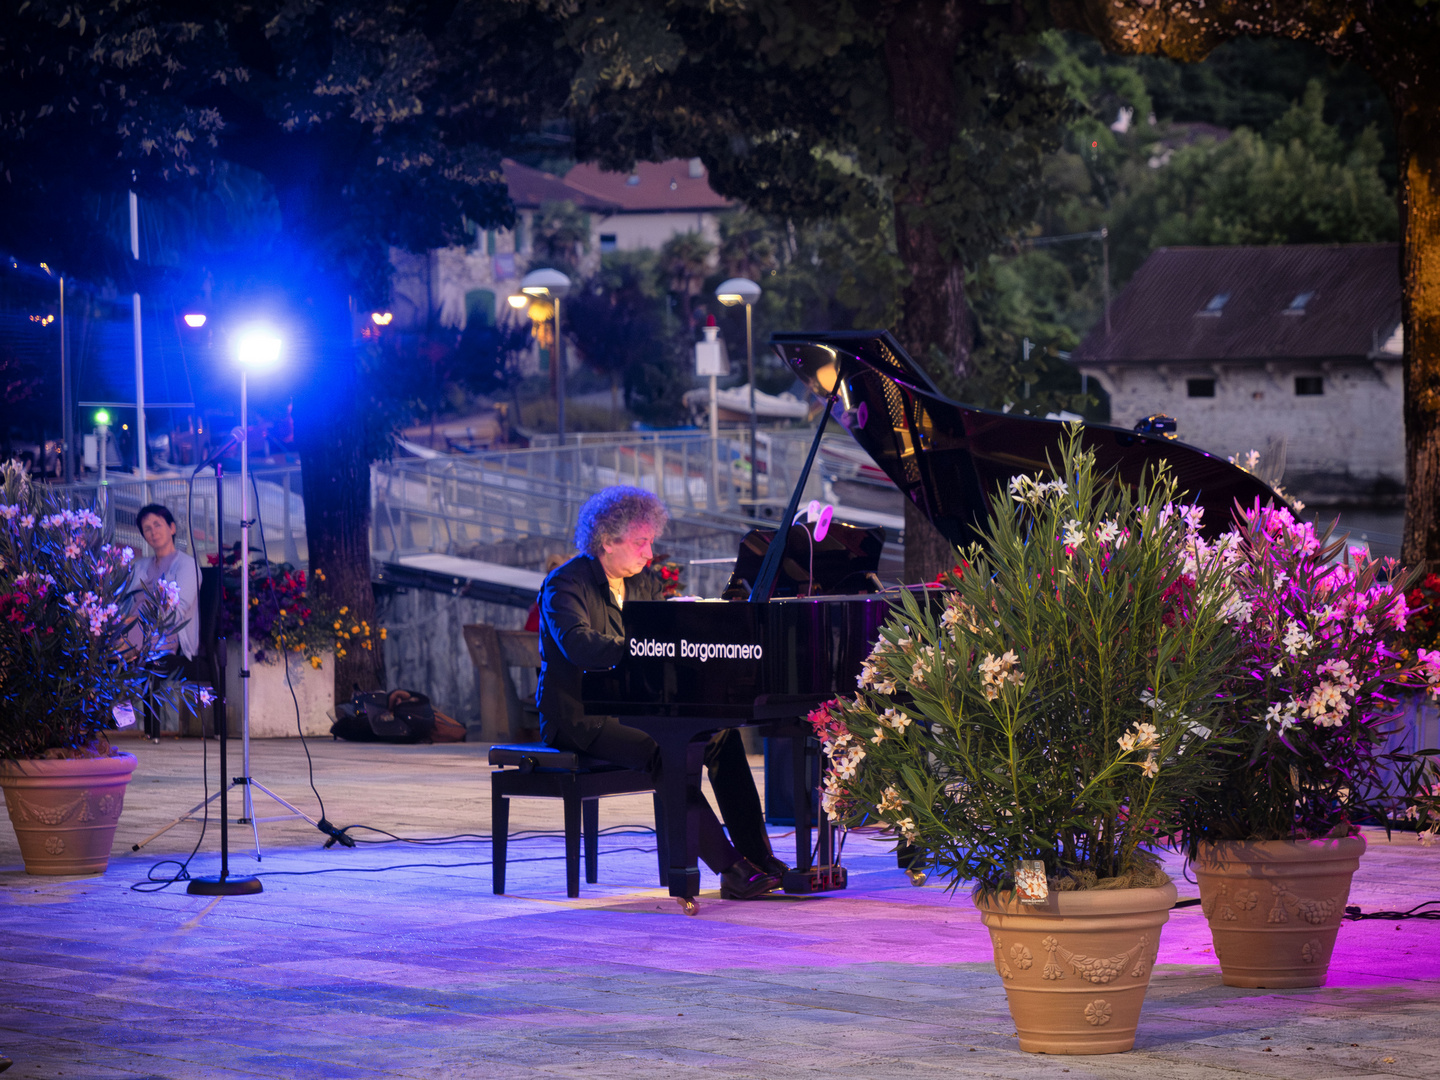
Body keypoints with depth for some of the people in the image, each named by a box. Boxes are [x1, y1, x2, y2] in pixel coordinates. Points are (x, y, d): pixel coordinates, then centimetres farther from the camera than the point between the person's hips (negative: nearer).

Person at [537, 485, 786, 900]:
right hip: (578, 717, -8)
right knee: (663, 751, -32)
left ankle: (757, 856, -15)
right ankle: (731, 869, -32)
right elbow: (580, 647, -28)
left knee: (721, 735, -14)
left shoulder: (643, 584, 14)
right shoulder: (565, 584, -11)